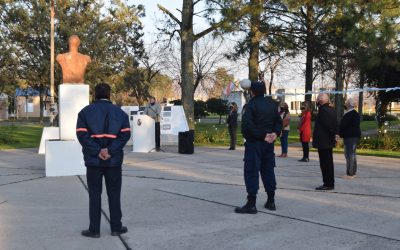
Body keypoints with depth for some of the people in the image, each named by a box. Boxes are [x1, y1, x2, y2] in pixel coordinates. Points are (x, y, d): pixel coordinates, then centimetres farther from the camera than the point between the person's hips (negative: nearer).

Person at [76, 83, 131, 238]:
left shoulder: (85, 112, 3)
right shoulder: (119, 112, 6)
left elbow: (82, 134, -9)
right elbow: (125, 134, -6)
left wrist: (97, 152, -13)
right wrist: (110, 150, -13)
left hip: (93, 160, -1)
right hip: (114, 160, 1)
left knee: (94, 194, 6)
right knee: (114, 194, 9)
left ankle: (94, 229, 8)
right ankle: (116, 227, 13)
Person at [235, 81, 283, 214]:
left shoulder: (251, 105, -13)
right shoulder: (273, 104, 9)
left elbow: (247, 125, -23)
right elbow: (279, 121, 11)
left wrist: (262, 136, -17)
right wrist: (275, 133, -3)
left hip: (254, 143, -7)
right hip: (268, 143, 7)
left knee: (251, 171, -4)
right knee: (268, 170, 15)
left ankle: (251, 204, -7)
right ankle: (271, 201, 21)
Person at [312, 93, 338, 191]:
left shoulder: (323, 110, -17)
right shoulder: (332, 110, 12)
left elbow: (328, 125, -21)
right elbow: (335, 125, 13)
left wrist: (332, 136, -11)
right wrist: (333, 135, 11)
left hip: (323, 142, -10)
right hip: (329, 141, 10)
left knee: (325, 164, -4)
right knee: (329, 163, 15)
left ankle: (328, 184, -1)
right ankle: (330, 183, 22)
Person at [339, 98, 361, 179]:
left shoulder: (349, 114, -17)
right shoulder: (355, 113, 15)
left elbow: (343, 125, -18)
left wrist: (340, 132, -1)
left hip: (350, 136, -11)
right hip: (355, 135, 11)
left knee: (349, 154, -9)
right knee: (352, 154, 17)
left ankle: (350, 173, -10)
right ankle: (353, 172, 24)